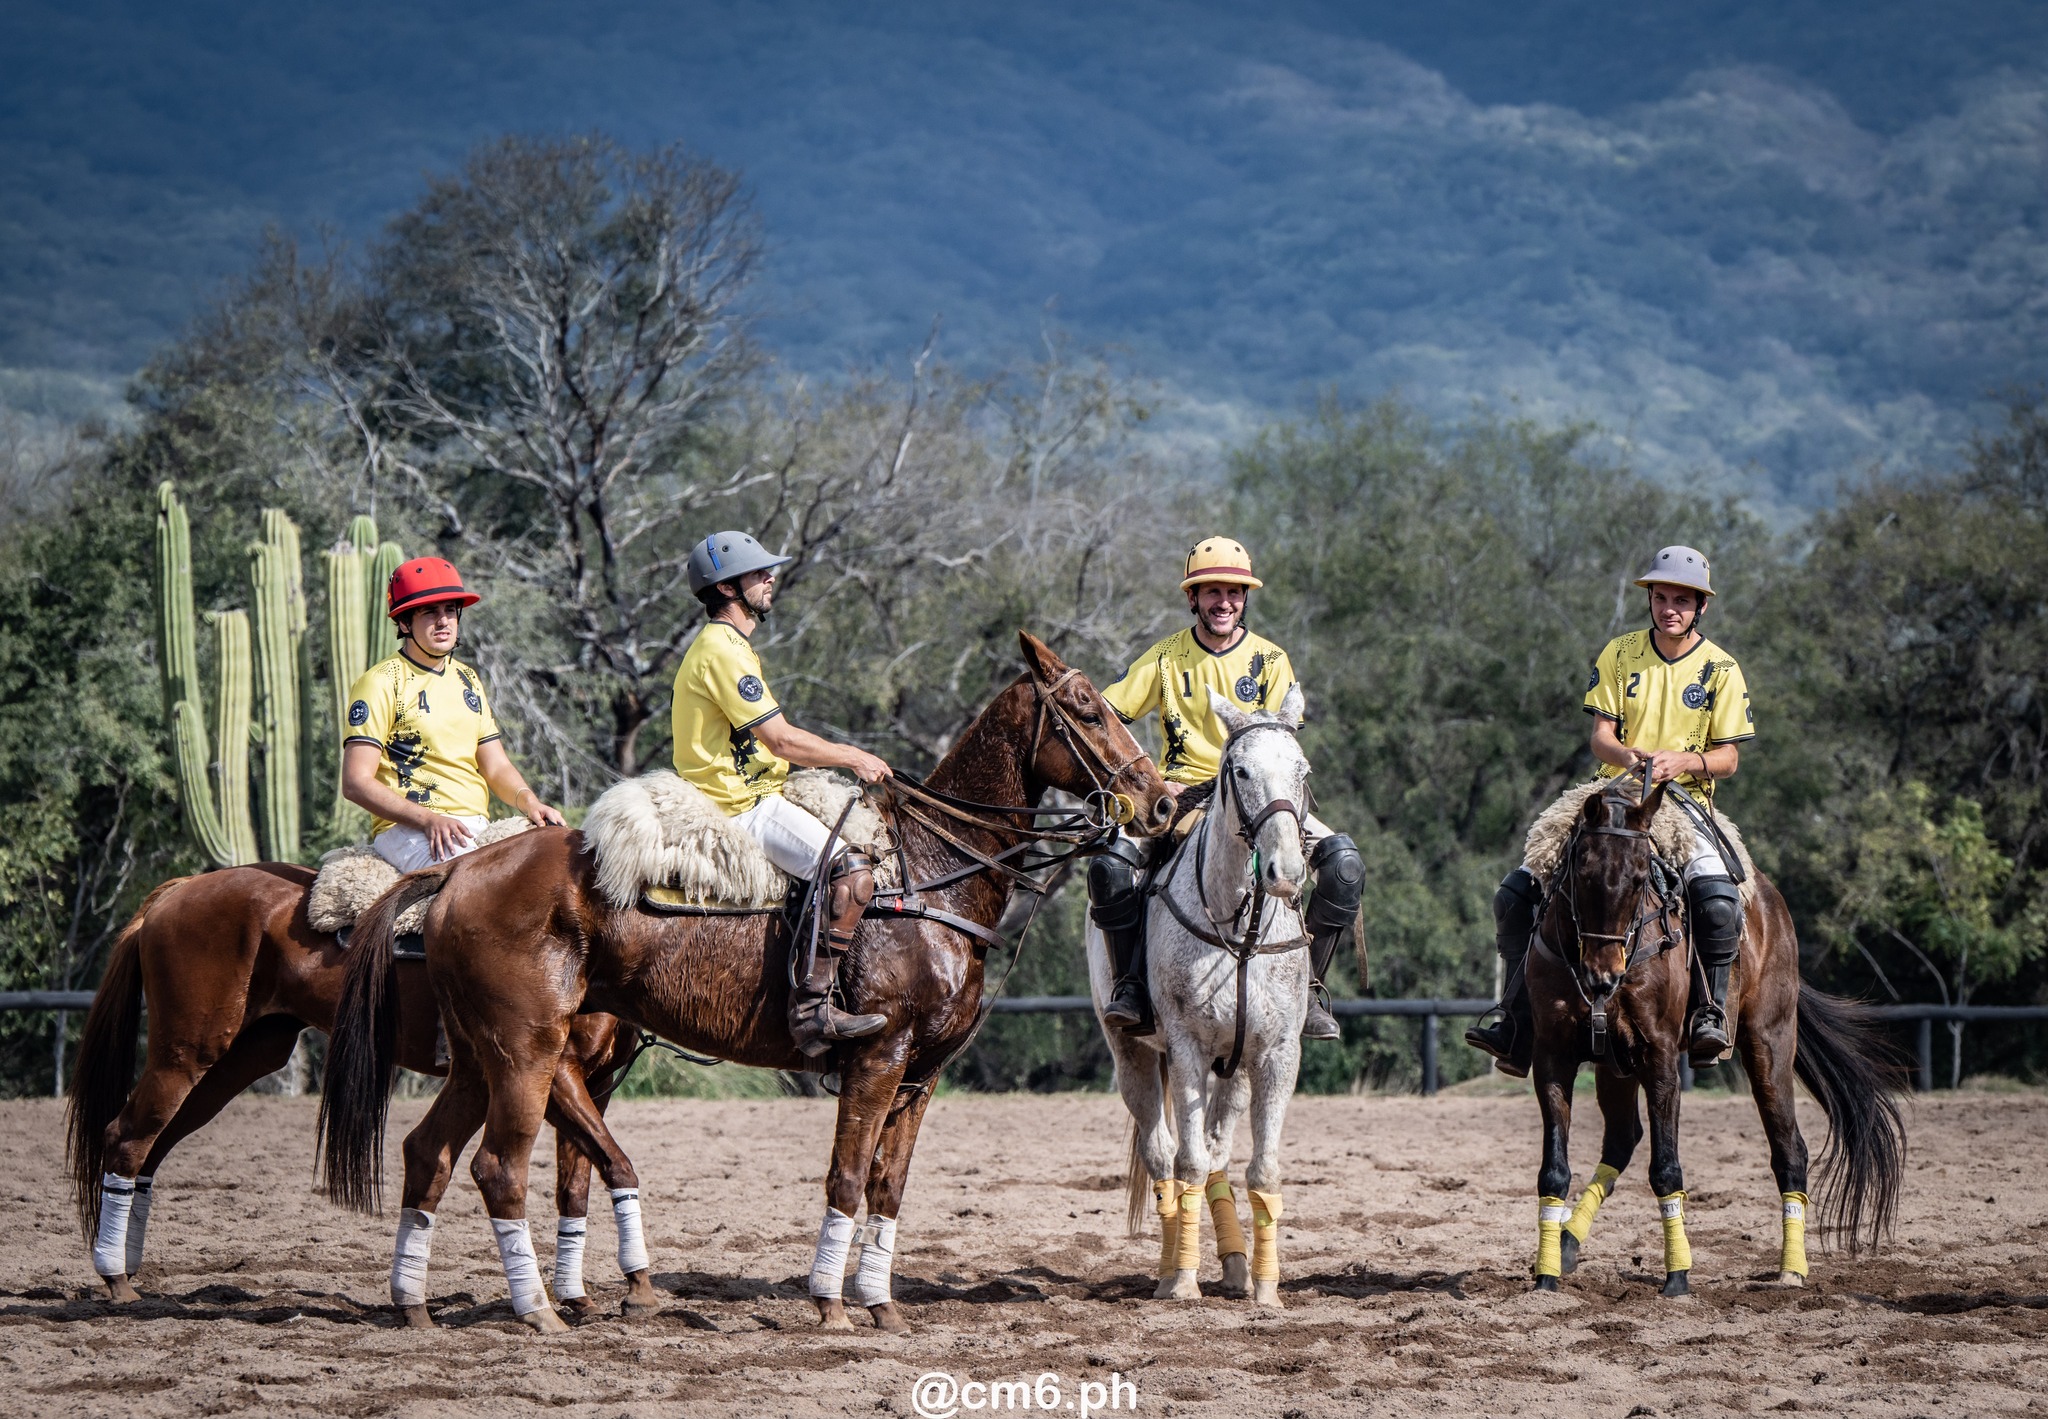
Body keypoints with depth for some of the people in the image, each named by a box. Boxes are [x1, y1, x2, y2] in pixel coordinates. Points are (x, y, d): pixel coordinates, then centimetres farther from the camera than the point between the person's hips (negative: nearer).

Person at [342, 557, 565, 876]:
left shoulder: (468, 680, 21)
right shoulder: (380, 684, -1)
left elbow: (496, 766, 20)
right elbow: (356, 782, -8)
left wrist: (527, 801, -3)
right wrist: (429, 819, -20)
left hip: (477, 826, 7)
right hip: (407, 830, -7)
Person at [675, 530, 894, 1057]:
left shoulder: (723, 646, 19)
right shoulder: (723, 651, -15)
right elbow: (782, 740, -18)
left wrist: (841, 756, 14)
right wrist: (852, 758, -6)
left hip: (748, 797, 11)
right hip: (741, 808, -11)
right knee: (851, 871, -24)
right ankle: (811, 1008, -27)